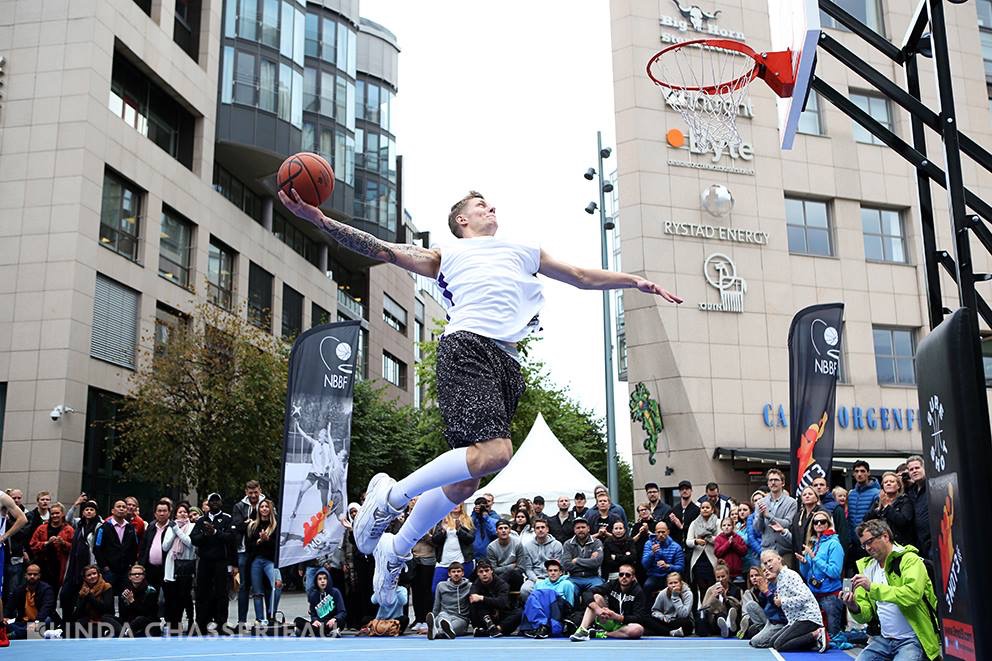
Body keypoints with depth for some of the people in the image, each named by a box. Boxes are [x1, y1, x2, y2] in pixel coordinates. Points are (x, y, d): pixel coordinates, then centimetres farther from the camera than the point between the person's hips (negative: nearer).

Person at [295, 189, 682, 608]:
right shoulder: (447, 256, 19)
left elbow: (583, 278, 38)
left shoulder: (522, 253, 32)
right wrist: (318, 219, 1)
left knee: (465, 481, 2)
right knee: (494, 452, -28)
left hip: (506, 361, 6)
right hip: (466, 349, -5)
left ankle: (396, 551, 19)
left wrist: (635, 282, 30)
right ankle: (390, 495, -11)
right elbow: (383, 250, 11)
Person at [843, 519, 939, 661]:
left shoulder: (909, 559, -6)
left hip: (912, 639, -5)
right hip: (883, 638, 6)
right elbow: (866, 616, 10)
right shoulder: (867, 567, 12)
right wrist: (854, 608, -13)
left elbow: (912, 594, -25)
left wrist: (872, 586, -25)